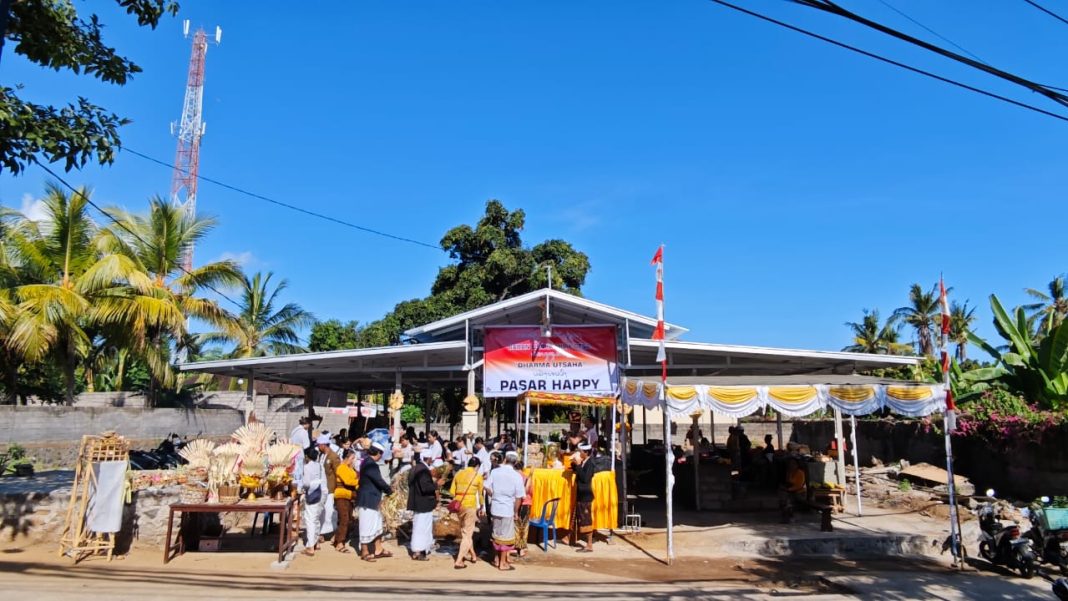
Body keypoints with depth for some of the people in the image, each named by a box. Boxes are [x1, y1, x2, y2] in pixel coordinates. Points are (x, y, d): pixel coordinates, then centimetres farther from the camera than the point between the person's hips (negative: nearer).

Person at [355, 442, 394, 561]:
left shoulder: (368, 462, 11)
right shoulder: (370, 464, -21)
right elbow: (379, 480, -22)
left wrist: (386, 488, 7)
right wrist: (389, 489, -6)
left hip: (372, 500, 11)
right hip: (367, 500, -11)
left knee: (377, 524, 17)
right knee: (367, 525, 0)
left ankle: (378, 550, 25)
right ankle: (365, 552, 9)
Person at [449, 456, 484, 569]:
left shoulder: (458, 473, 8)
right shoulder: (478, 476, -2)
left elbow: (452, 492, 6)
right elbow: (480, 494, 3)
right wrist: (481, 508, 15)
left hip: (458, 505, 5)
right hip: (470, 505, -5)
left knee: (465, 531, 20)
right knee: (467, 534, 2)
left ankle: (473, 555, 31)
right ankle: (459, 561, -4)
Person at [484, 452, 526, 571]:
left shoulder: (495, 472, -1)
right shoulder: (517, 476, -10)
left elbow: (487, 487, 1)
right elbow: (518, 497, -10)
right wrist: (516, 512, 1)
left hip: (495, 507, 4)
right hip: (508, 509, -4)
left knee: (497, 534, 19)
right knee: (506, 536, 8)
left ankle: (497, 559, 30)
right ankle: (503, 563, 15)